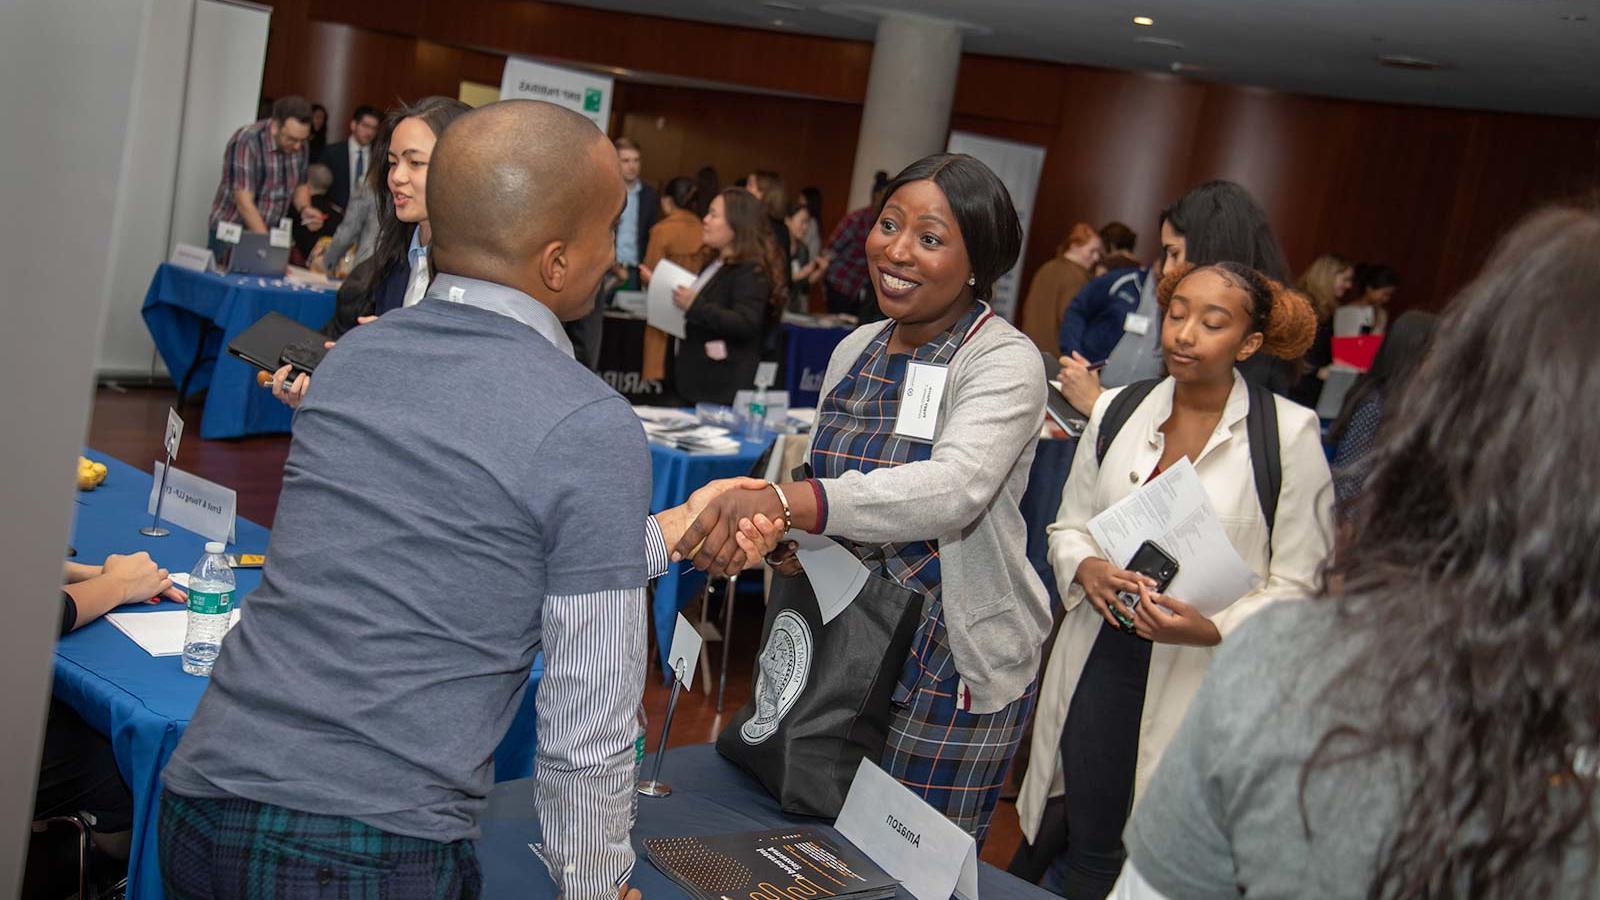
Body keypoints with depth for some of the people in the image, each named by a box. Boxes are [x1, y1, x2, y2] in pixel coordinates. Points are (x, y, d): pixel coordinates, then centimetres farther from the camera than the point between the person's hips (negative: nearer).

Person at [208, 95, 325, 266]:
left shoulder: (298, 146, -2)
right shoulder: (247, 142, -20)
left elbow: (300, 186, 15)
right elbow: (244, 202, -24)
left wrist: (304, 208, -7)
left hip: (270, 233, 5)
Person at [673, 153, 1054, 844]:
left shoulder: (1006, 363, -16)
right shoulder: (856, 351, 5)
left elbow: (953, 489, -35)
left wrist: (781, 500, -46)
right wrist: (788, 535, -9)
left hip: (953, 663, -6)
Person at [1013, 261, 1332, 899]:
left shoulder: (1289, 433, -9)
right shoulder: (1116, 410, 4)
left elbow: (1297, 582, -6)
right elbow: (1069, 524, 13)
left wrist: (1215, 630, -23)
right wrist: (1086, 568, -10)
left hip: (1203, 677, -3)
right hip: (1102, 659, 3)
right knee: (1088, 848, 12)